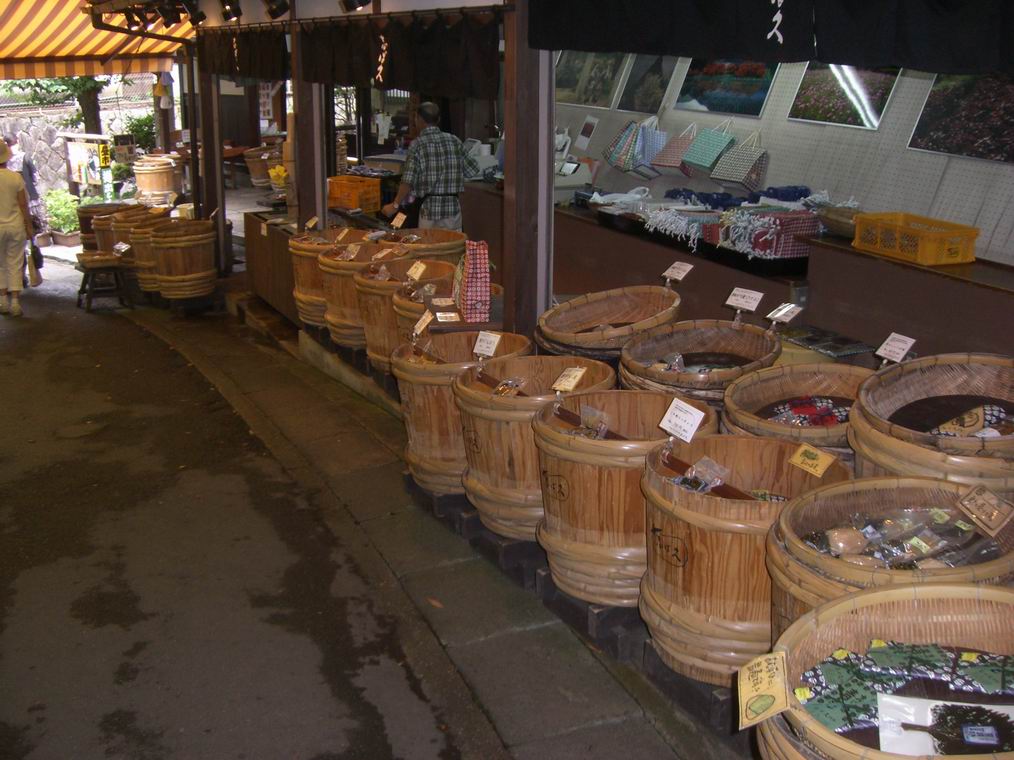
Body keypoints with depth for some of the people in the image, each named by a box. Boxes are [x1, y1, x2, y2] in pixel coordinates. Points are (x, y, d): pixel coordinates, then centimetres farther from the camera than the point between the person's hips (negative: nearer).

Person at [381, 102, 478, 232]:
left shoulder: (417, 144, -8)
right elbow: (474, 169, 12)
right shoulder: (454, 141, 4)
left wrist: (395, 205, -5)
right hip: (453, 206, 3)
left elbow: (408, 181, -14)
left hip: (429, 208, -3)